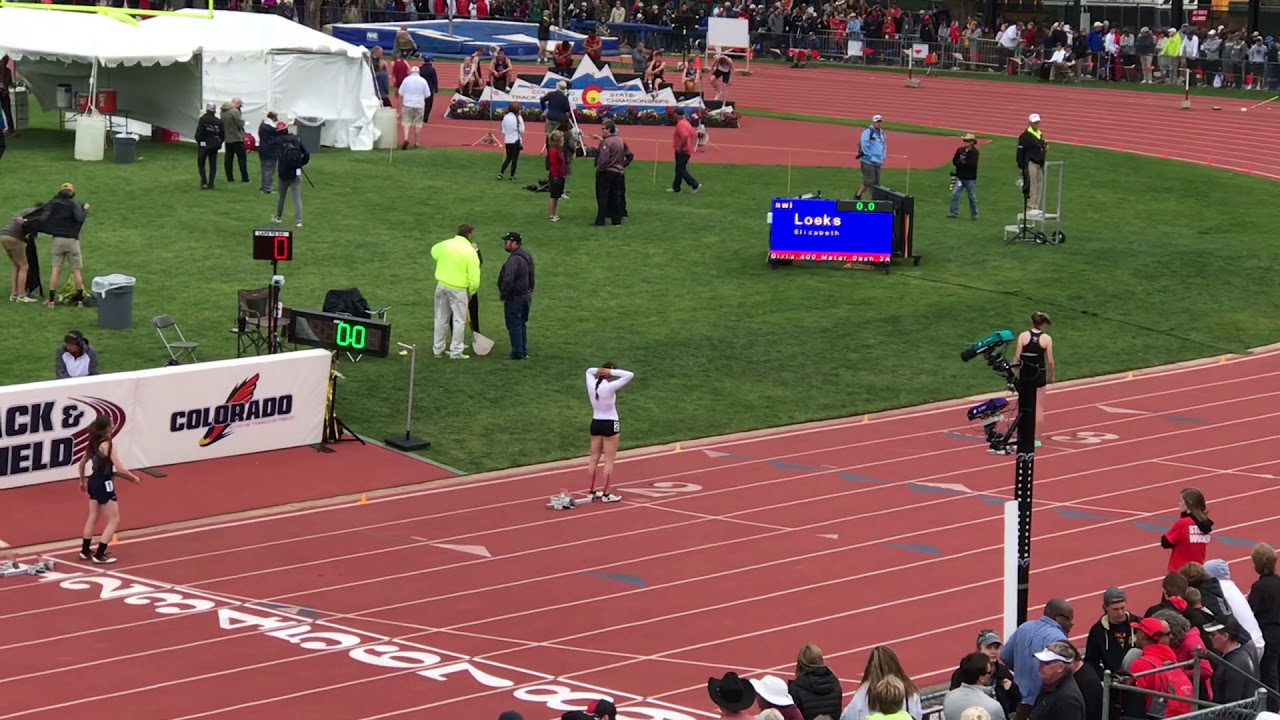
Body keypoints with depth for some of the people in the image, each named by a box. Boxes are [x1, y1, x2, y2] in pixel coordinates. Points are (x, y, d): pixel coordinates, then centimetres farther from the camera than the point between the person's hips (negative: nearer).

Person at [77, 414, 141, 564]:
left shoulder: (93, 443, 4)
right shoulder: (108, 444, -21)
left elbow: (82, 463, 17)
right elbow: (120, 469, -24)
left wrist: (82, 481, 32)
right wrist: (134, 478, -8)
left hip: (93, 482, 8)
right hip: (104, 484, -8)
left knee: (93, 517, 21)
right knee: (114, 520, 2)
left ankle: (85, 551, 28)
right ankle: (99, 555, -1)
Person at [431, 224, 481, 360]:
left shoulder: (445, 244, 2)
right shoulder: (470, 252, -13)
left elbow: (434, 252, 25)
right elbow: (474, 277, -13)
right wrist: (471, 292, 0)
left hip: (441, 286, 5)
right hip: (458, 289, -5)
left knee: (441, 318, 16)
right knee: (459, 320, 4)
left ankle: (438, 349, 23)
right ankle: (456, 351, 4)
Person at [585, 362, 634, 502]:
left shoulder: (592, 385, -5)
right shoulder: (610, 387, -21)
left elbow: (589, 370, 18)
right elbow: (630, 375, -22)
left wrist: (598, 370, -2)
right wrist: (612, 372, -17)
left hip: (596, 423, 6)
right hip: (609, 424, -6)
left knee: (594, 458, 13)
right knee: (609, 460, 0)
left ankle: (592, 492, 18)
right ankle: (606, 494, 1)